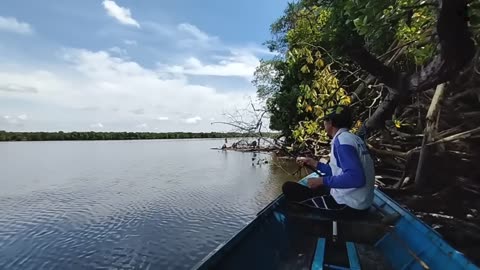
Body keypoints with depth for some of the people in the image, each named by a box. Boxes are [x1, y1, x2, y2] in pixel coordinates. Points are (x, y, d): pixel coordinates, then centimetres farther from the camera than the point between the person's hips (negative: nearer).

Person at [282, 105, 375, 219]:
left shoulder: (342, 139, -18)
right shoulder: (352, 138, 11)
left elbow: (356, 178, -30)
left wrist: (322, 181, -20)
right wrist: (315, 164, 16)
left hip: (348, 206, -10)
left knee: (288, 188, -6)